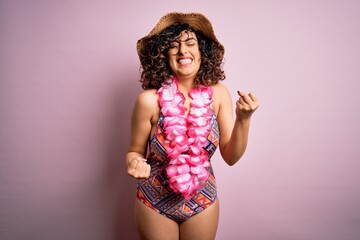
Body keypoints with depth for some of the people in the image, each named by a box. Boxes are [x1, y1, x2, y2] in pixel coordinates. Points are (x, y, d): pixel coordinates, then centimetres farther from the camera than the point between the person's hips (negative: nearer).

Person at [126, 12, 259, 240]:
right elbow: (135, 152, -7)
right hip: (155, 203, -2)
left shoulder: (218, 94, -12)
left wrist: (243, 119, -24)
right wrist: (135, 163, -29)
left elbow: (231, 157, -9)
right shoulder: (150, 100, -20)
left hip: (203, 201, 2)